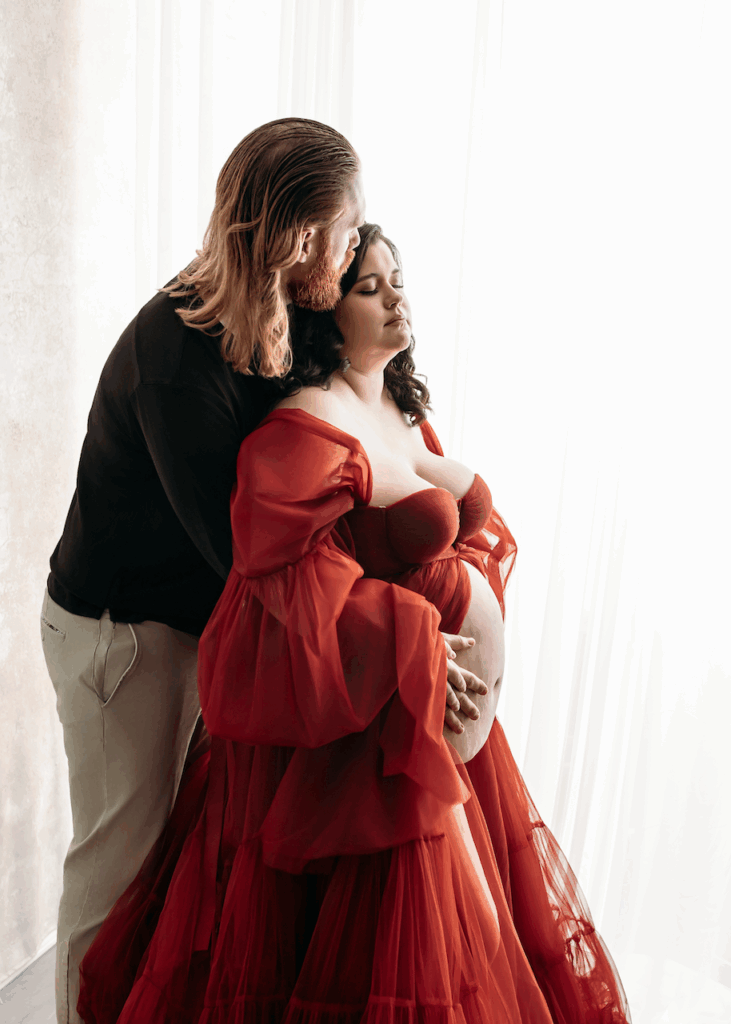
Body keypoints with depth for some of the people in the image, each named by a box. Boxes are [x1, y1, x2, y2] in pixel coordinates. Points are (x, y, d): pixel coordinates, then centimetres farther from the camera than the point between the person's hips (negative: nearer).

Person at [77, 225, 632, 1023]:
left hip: (435, 714, 9)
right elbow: (298, 582, -27)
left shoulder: (401, 409, 8)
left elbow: (482, 525, 12)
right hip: (349, 733, -9)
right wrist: (435, 645, -23)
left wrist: (468, 589, -6)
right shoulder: (305, 431, -21)